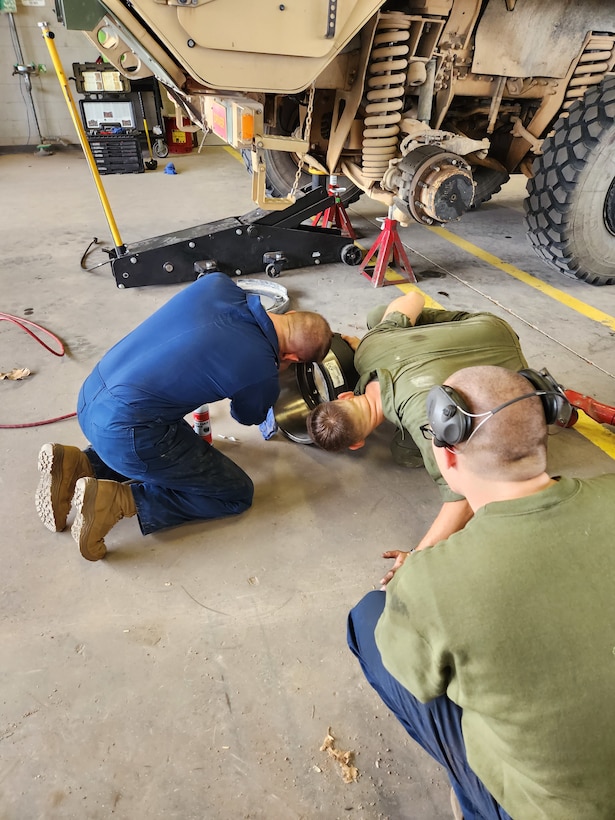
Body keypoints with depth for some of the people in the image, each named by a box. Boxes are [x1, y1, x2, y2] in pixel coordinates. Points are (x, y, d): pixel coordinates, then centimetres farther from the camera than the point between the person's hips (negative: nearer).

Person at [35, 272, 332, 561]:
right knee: (237, 494, 8)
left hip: (92, 396, 8)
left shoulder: (217, 283, 0)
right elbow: (248, 416, 12)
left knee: (182, 444, 34)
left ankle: (76, 464, 17)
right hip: (124, 430, -7)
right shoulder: (261, 373, -12)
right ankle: (117, 500, -3)